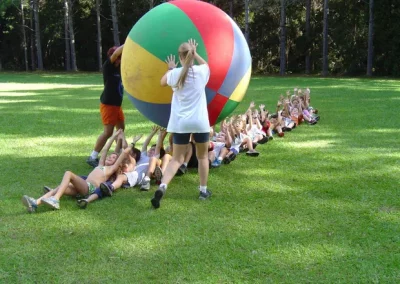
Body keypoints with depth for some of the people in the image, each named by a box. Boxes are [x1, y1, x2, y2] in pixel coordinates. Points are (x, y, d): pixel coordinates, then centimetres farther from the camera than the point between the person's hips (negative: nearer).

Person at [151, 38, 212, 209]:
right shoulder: (202, 71, -2)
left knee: (177, 159, 4)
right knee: (202, 156, 19)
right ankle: (203, 190, 25)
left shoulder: (175, 74, -3)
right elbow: (205, 64, 25)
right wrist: (195, 53, 31)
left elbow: (162, 83, 21)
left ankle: (162, 186, -17)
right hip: (200, 121, 0)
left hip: (181, 122, 0)